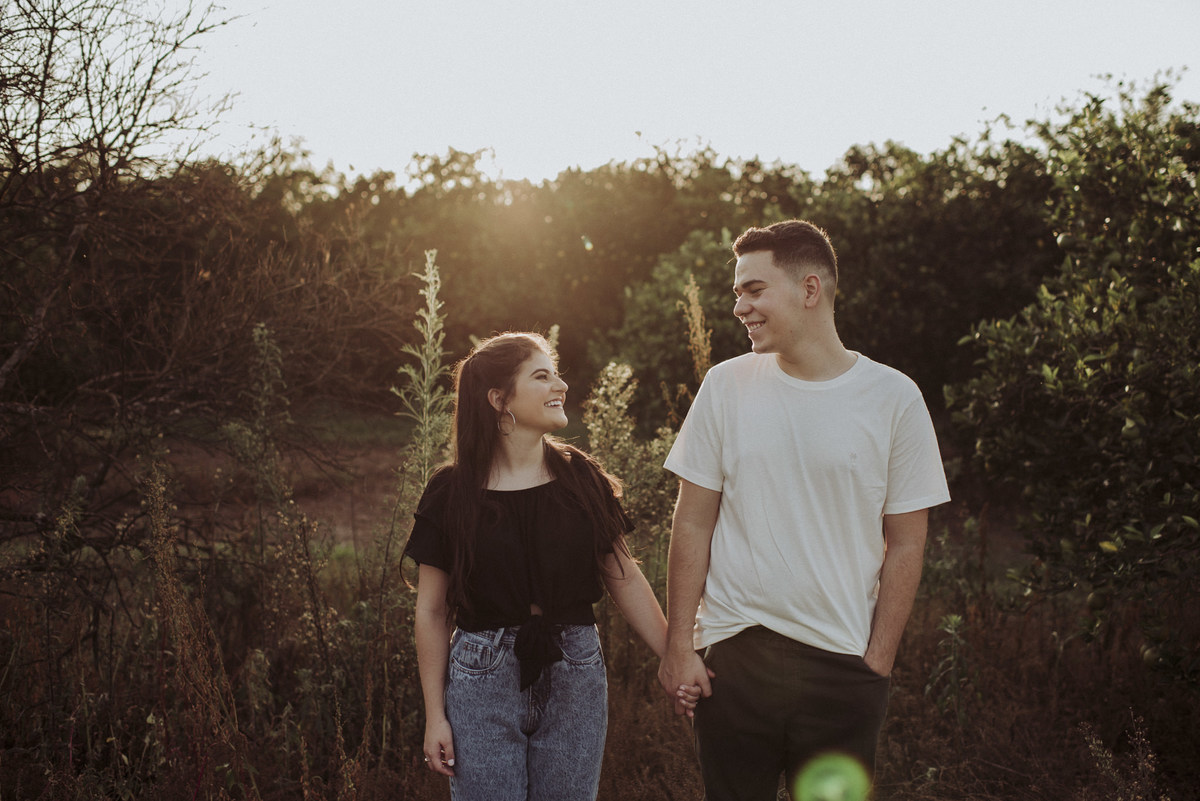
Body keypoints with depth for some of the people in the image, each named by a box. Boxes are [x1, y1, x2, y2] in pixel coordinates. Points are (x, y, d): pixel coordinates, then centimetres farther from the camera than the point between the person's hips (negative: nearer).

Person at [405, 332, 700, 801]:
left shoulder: (581, 479, 2)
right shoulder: (451, 494, -4)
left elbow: (625, 578, 6)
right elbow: (431, 611, 0)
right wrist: (435, 715, -1)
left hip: (575, 678, 2)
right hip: (483, 681, -2)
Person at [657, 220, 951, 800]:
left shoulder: (893, 398, -2)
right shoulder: (726, 386, 2)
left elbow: (904, 545, 1)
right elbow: (693, 524, 4)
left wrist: (877, 664, -3)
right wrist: (679, 645, 0)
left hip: (844, 664, -1)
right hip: (732, 654, 1)